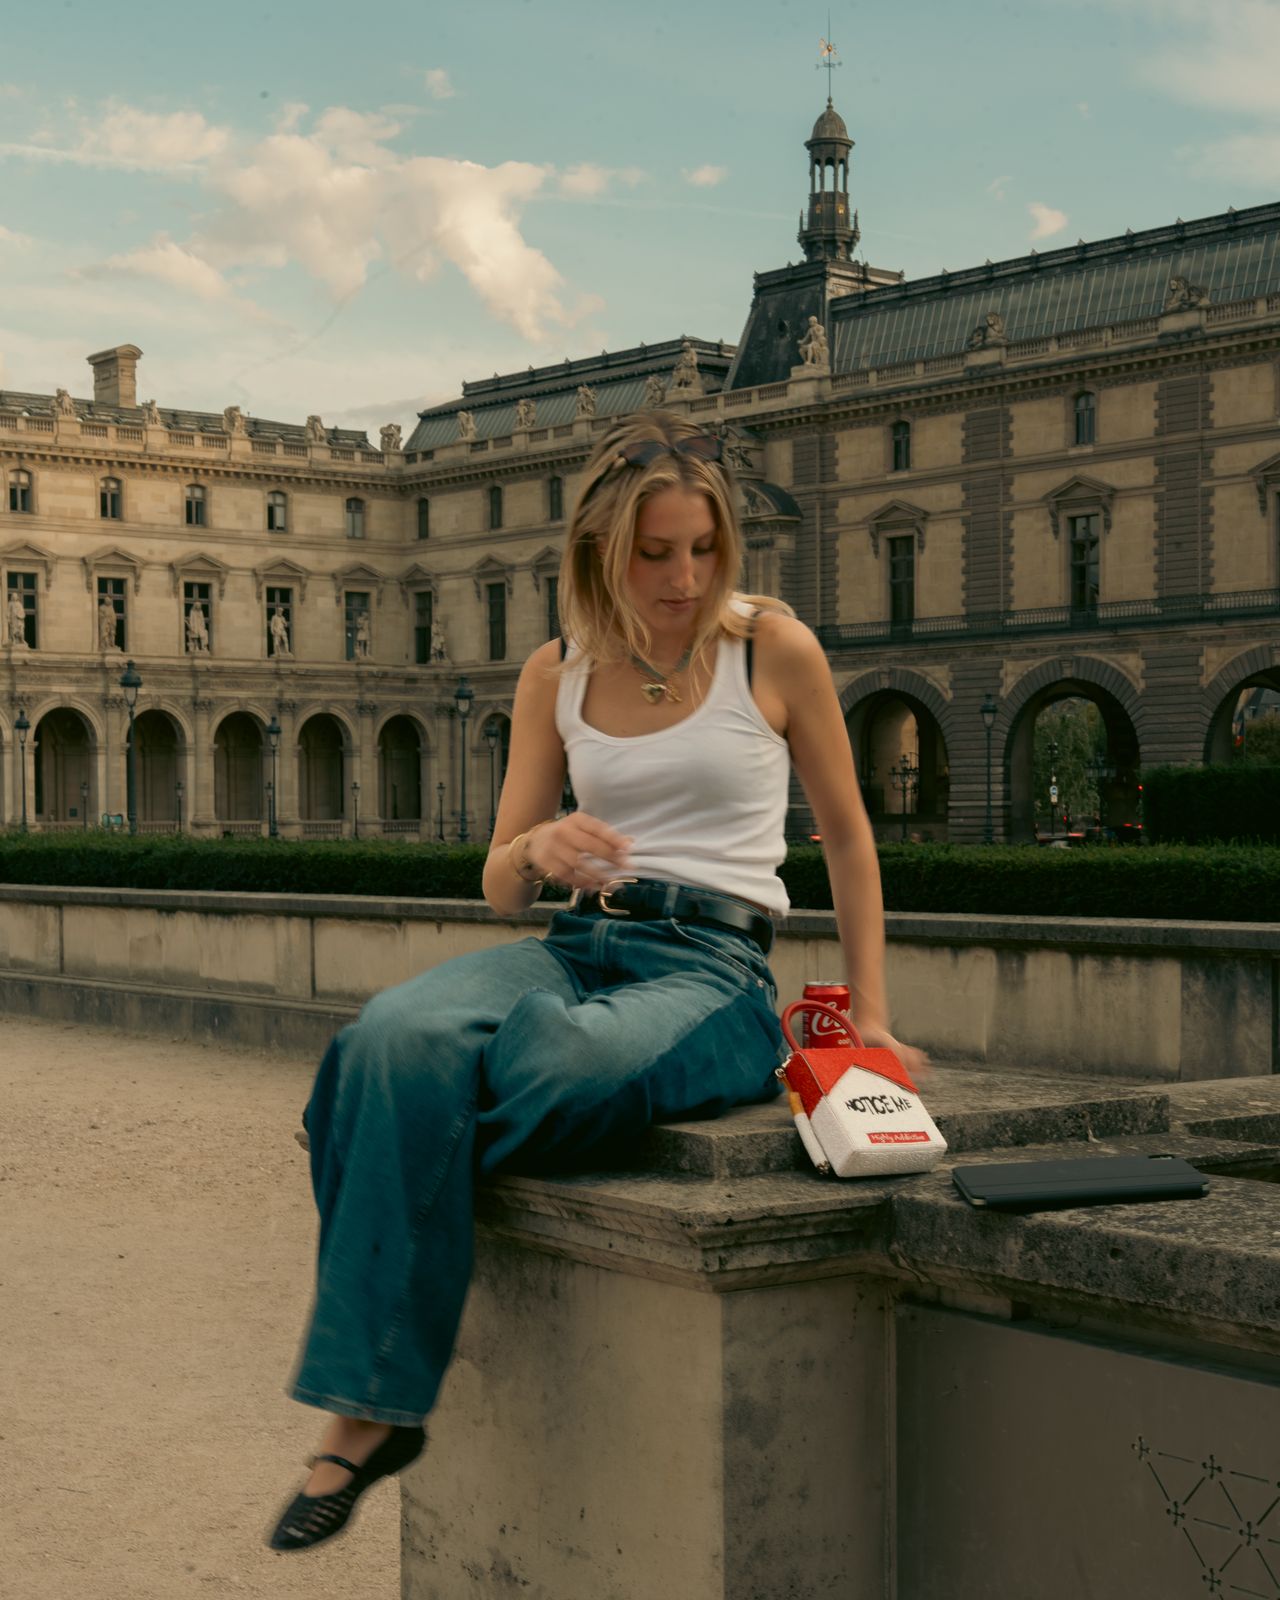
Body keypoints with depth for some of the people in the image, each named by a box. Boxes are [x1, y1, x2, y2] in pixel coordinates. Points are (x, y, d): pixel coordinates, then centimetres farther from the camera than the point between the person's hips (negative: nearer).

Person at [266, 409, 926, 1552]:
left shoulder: (773, 649, 4)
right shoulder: (558, 675, 12)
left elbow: (847, 835, 15)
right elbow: (499, 891, 13)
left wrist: (870, 1016, 13)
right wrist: (537, 848, -12)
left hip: (714, 965, -3)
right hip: (580, 943, 3)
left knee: (557, 1069, -39)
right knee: (398, 1036, -33)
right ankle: (369, 1405, -27)